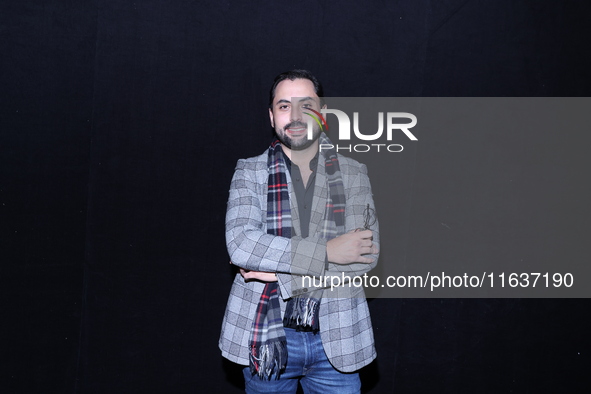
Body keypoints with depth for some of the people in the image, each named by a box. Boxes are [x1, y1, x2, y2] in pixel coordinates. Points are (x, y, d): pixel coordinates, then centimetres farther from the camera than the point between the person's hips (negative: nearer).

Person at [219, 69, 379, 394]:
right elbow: (240, 243, -16)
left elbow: (368, 255, -8)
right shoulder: (250, 172, -1)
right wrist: (325, 252, -19)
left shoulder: (354, 174, 2)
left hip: (337, 338, 1)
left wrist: (282, 272, -15)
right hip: (267, 336, -1)